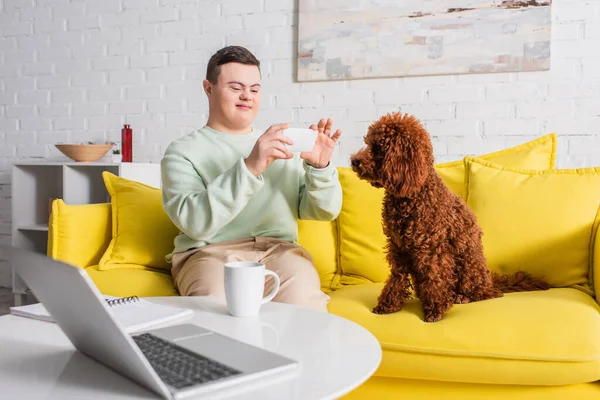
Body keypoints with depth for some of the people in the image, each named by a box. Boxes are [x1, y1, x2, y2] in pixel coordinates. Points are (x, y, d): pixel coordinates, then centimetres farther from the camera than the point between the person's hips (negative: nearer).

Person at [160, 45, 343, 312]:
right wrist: (249, 168, -23)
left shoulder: (283, 146, 18)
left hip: (279, 250, 3)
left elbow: (326, 211, 12)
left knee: (303, 302, -31)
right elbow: (194, 222, -12)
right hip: (210, 252, -2)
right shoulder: (183, 150, 7)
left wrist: (319, 167, -8)